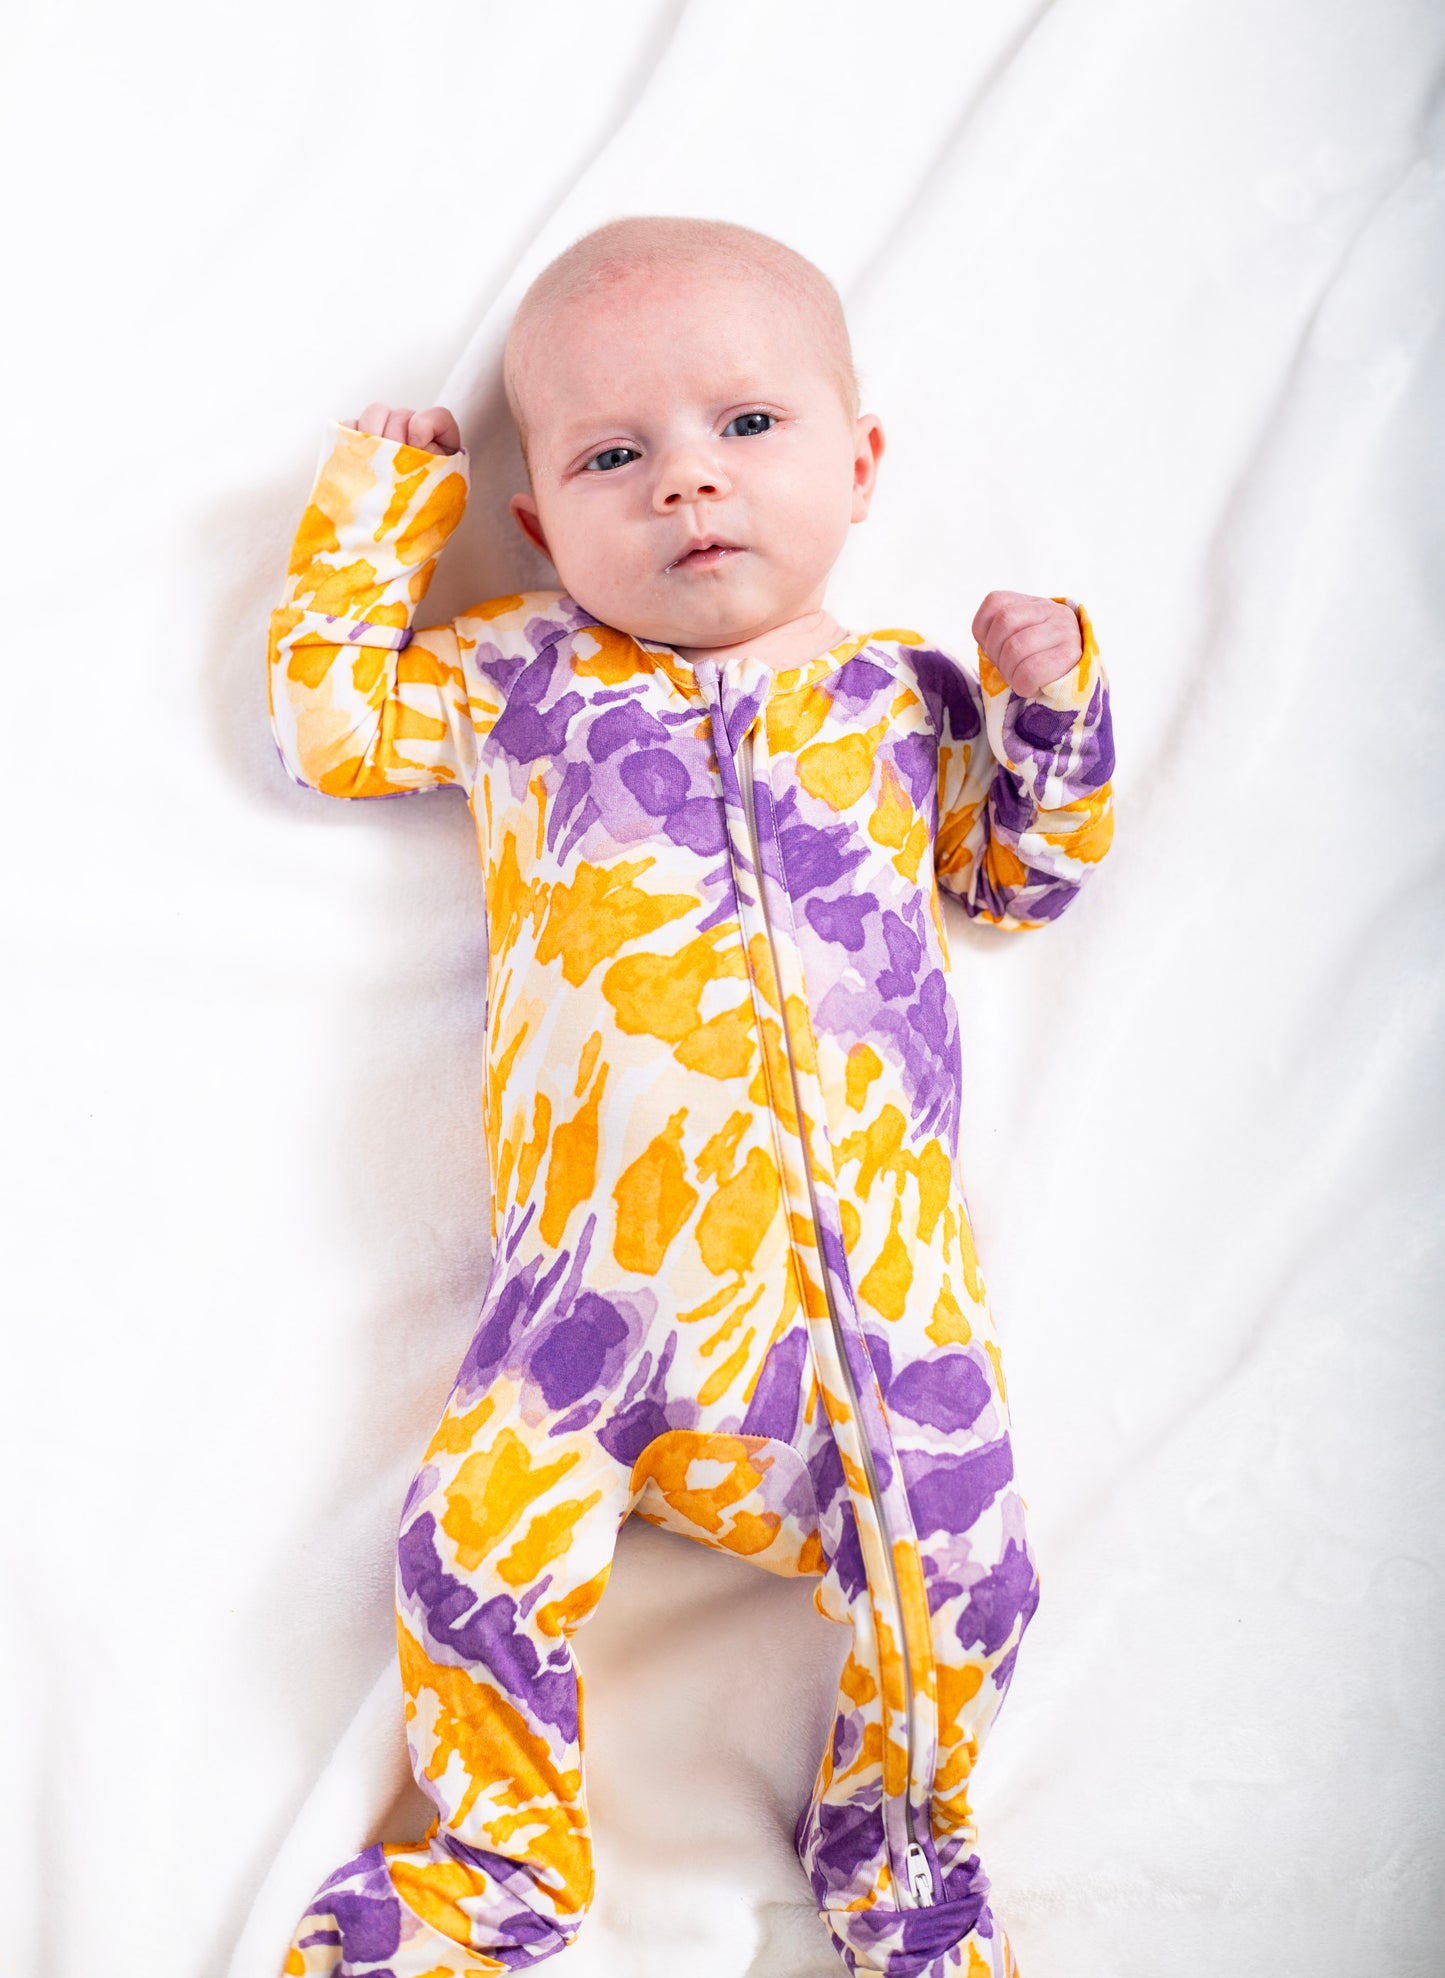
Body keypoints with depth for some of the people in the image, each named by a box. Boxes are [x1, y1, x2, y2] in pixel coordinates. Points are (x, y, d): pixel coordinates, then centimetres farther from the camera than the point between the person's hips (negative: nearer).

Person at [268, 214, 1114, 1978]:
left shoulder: (905, 696, 17)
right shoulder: (520, 677, 14)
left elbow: (1019, 874, 26)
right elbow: (327, 715, 21)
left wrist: (1049, 708, 9)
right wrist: (377, 508, 20)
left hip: (879, 1263, 1)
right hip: (604, 1264, 0)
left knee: (954, 1567, -5)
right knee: (476, 1552, -9)